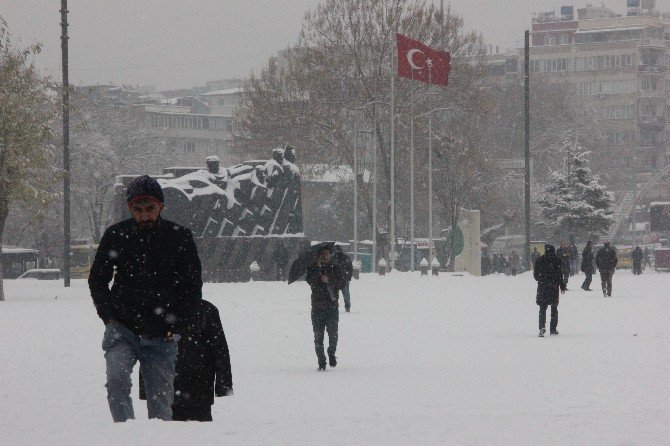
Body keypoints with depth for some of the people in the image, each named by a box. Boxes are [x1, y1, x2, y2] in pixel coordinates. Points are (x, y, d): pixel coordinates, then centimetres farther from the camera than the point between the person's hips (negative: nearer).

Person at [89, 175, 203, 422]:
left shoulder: (179, 237, 2)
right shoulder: (116, 235, 3)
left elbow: (193, 285, 10)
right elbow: (97, 280, 14)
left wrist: (175, 323, 0)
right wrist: (110, 316, 2)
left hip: (161, 336, 0)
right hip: (122, 328, 0)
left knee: (161, 398, 0)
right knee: (117, 379, -22)